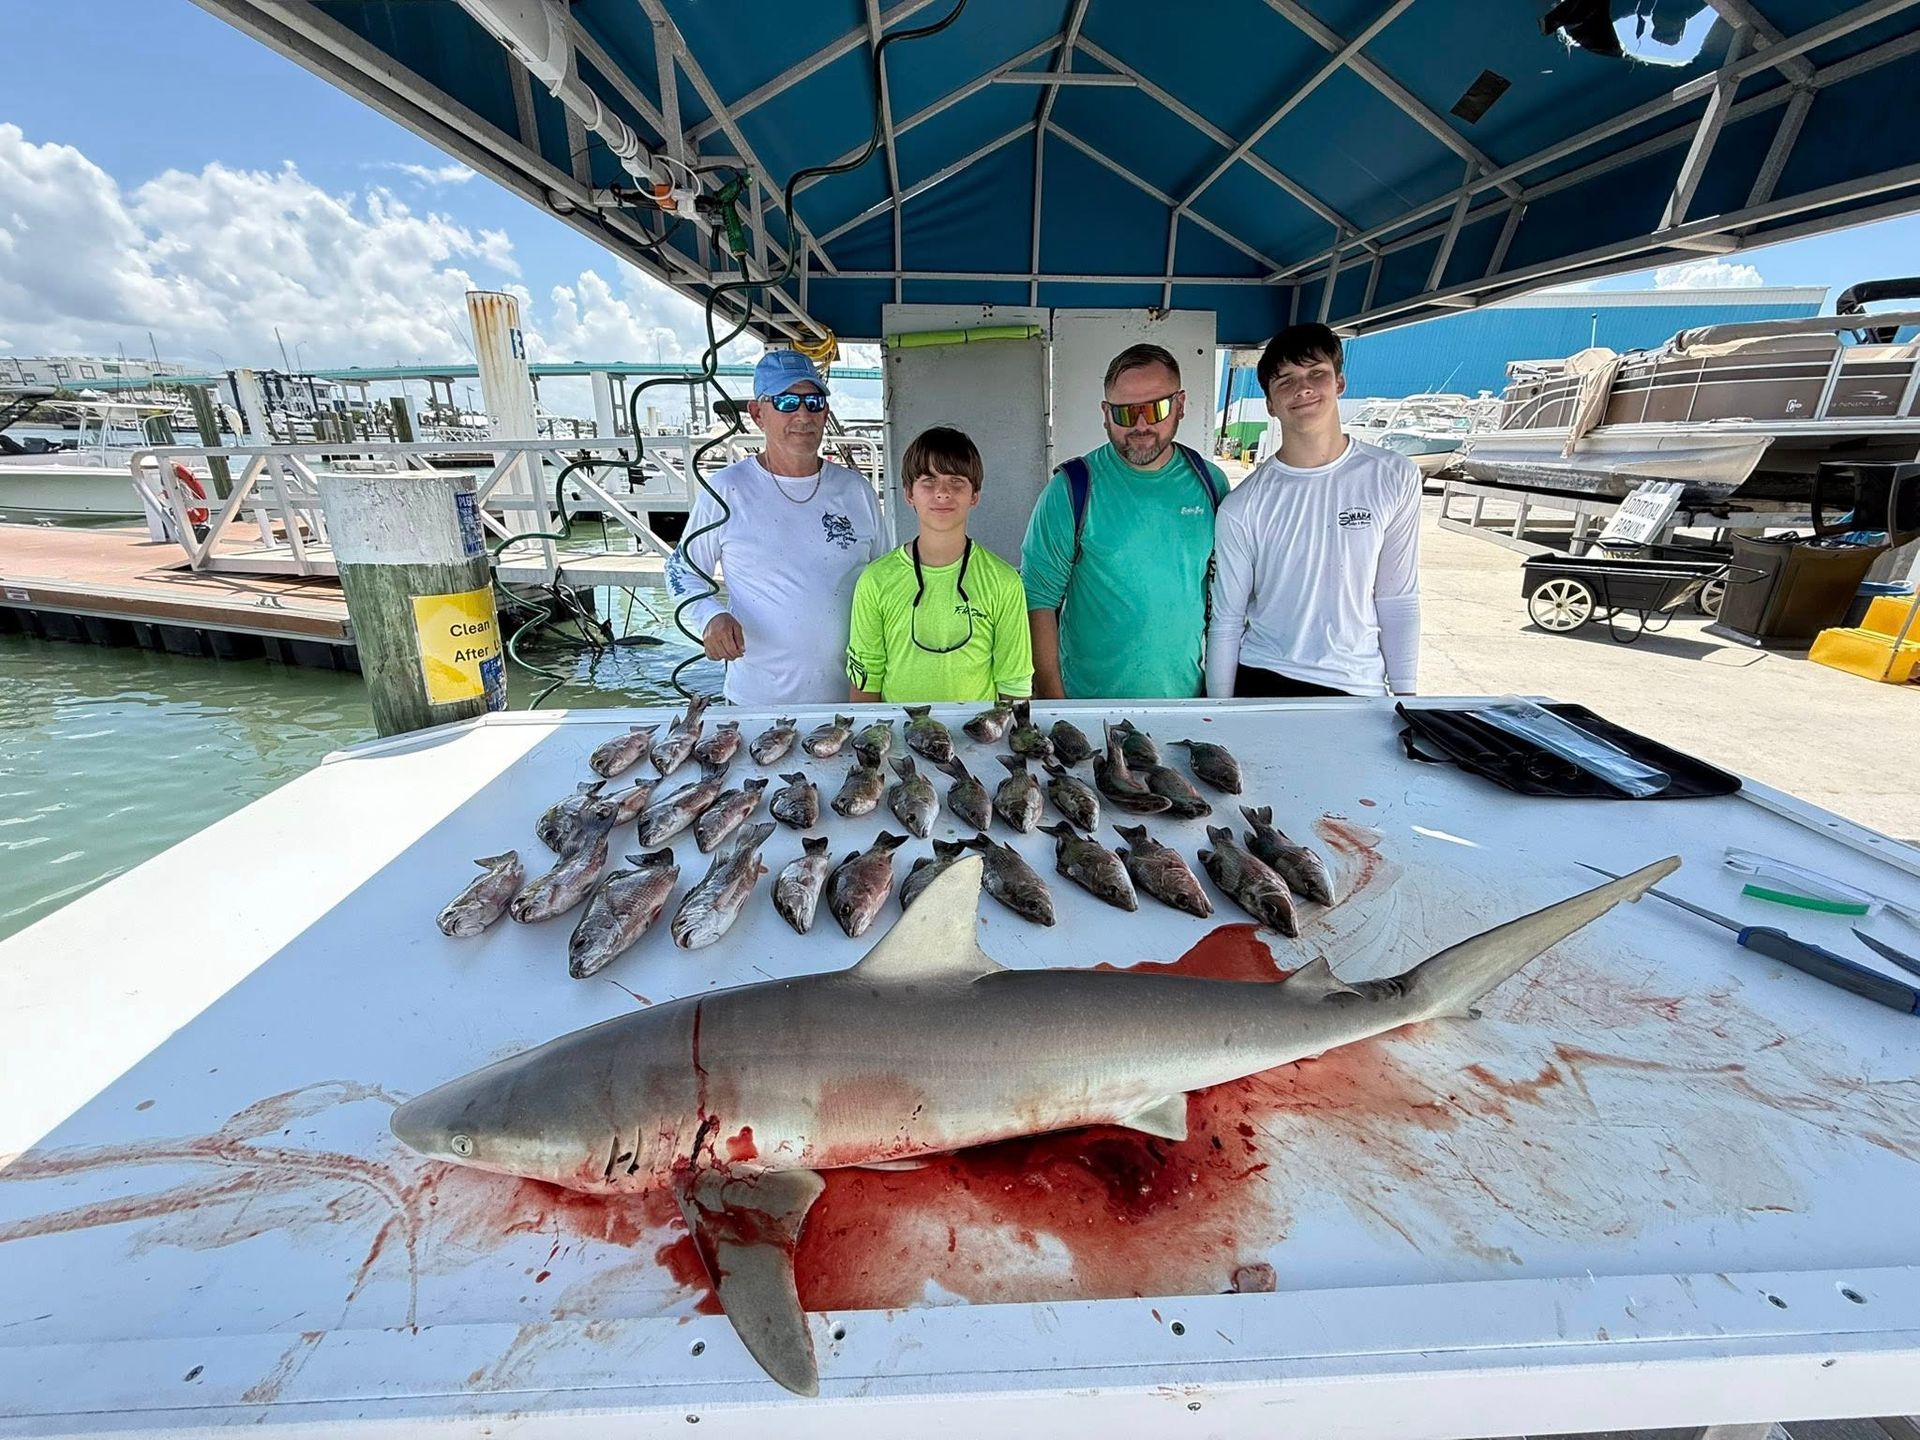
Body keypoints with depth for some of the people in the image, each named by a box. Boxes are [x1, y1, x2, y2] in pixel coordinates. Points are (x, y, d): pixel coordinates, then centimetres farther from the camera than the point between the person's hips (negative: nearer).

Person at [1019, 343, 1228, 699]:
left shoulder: (1210, 481, 1)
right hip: (1089, 699, -3)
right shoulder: (1071, 489, -11)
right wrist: (1053, 701, -16)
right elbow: (1038, 599, -13)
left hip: (1187, 696, 4)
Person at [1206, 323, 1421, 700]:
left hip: (1360, 685, 2)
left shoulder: (1394, 478, -3)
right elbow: (1226, 623, -5)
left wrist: (1404, 693, 1)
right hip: (1262, 681, -1)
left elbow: (1398, 600, 1)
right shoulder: (1242, 507, -8)